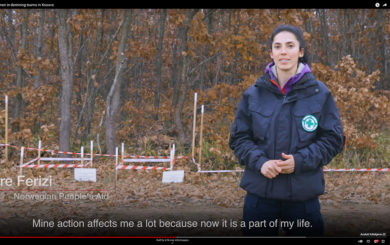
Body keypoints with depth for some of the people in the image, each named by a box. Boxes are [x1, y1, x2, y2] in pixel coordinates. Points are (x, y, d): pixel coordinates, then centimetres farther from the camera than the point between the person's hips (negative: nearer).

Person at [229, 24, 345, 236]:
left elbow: (334, 139, 1)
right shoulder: (253, 94, 2)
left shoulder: (319, 94, -2)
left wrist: (300, 161, -14)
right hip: (259, 195, 1)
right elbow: (238, 138, 5)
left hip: (304, 196, -1)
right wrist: (260, 162, -13)